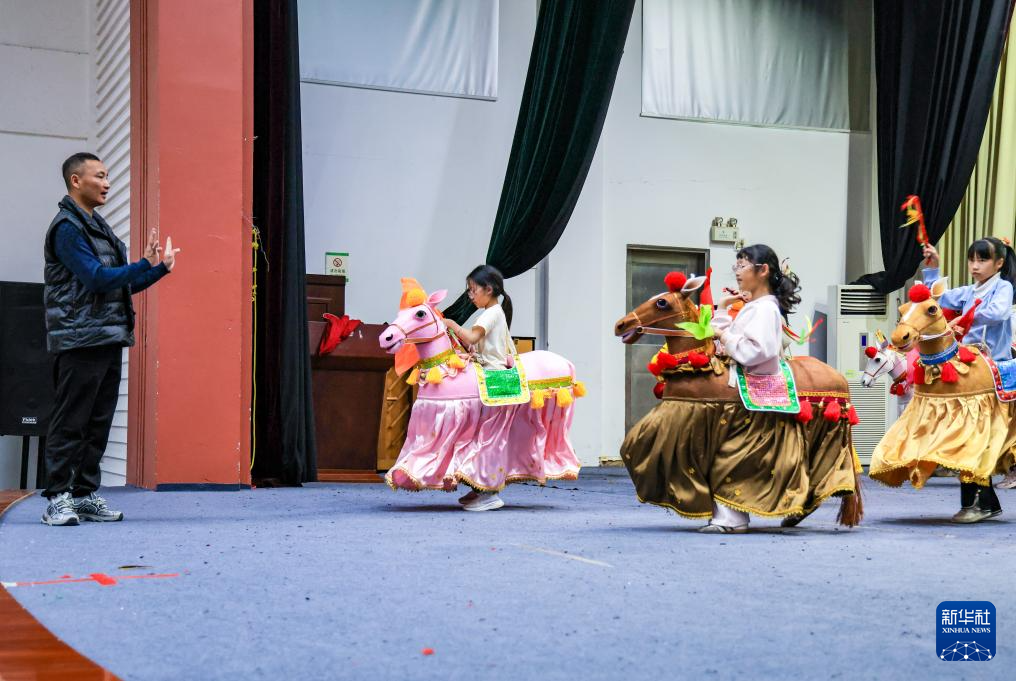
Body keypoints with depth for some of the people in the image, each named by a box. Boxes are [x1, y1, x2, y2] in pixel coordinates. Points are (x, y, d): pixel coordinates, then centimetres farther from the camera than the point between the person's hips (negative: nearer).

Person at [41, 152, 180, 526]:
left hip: (109, 340, 9)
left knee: (98, 423, 9)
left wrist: (161, 267, 13)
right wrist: (146, 265, -14)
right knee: (70, 423, -5)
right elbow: (98, 278, -18)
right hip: (81, 341, -9)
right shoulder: (67, 227, -9)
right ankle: (57, 499, 0)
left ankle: (85, 494, 15)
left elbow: (123, 284, 22)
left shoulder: (98, 227, 19)